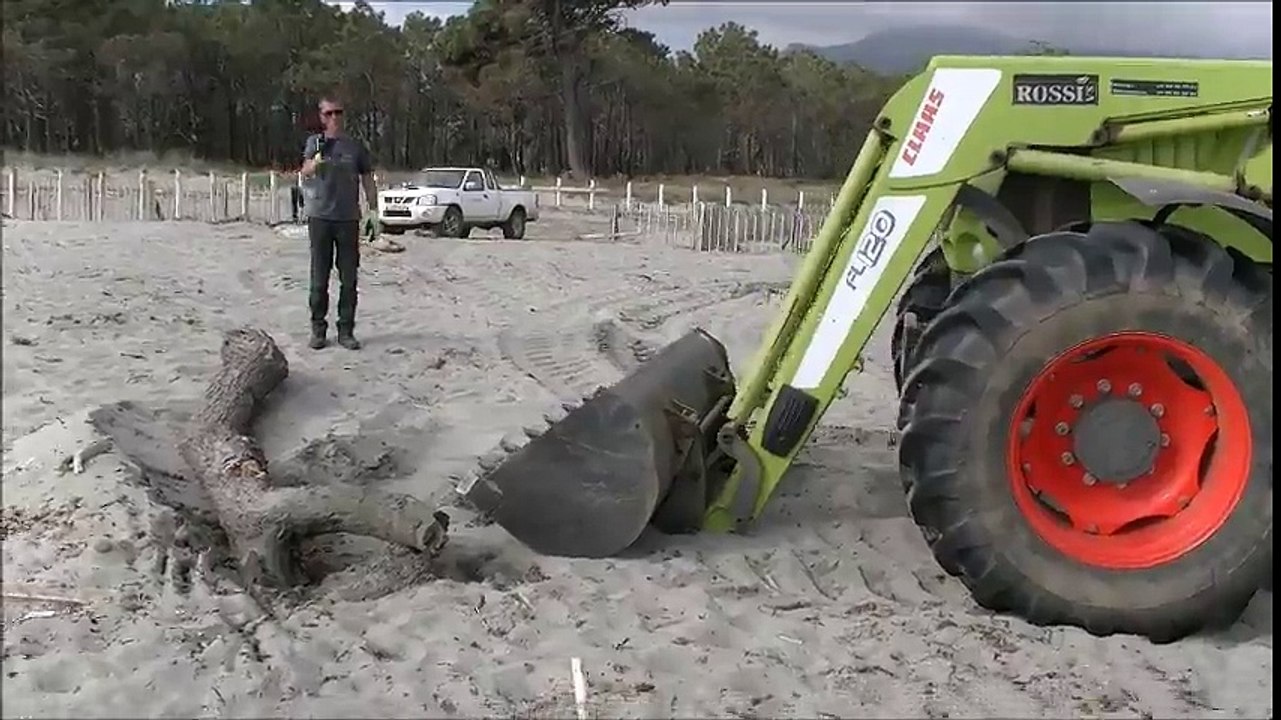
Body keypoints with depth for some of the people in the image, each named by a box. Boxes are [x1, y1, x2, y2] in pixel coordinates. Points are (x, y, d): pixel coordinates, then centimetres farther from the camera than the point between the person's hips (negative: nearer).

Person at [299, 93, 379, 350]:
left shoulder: (355, 146, 8)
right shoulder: (314, 142, 3)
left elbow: (368, 181, 12)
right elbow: (305, 173, -14)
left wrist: (373, 210, 2)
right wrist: (315, 163, -36)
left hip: (349, 218, 1)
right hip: (320, 216, -1)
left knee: (349, 279, 4)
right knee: (319, 278, 3)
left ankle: (346, 331, 11)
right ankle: (318, 329, 11)